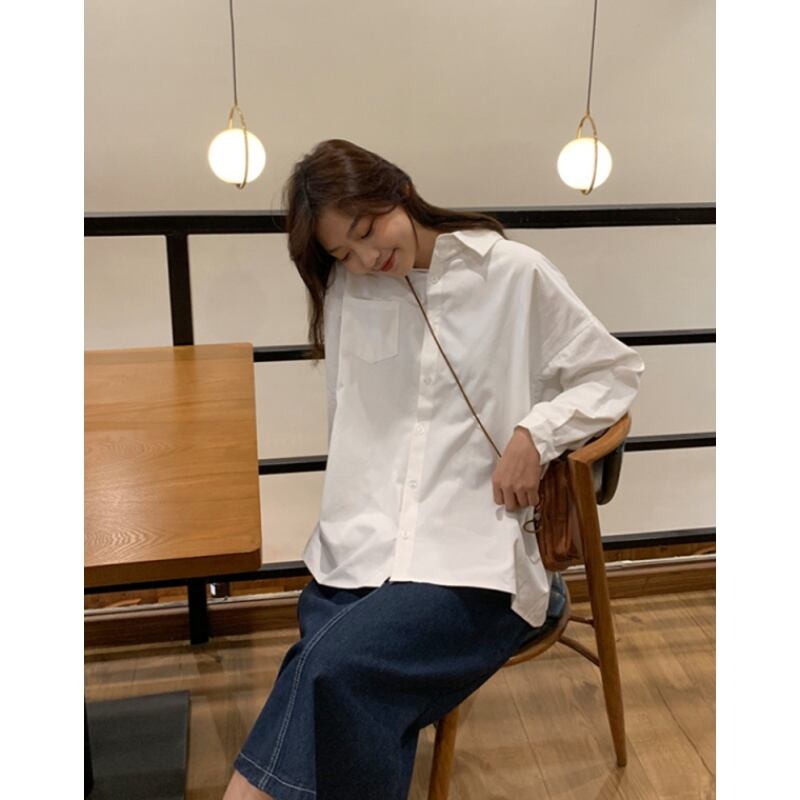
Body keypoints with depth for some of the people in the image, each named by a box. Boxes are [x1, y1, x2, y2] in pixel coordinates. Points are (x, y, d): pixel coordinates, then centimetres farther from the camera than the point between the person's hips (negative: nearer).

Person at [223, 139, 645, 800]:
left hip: (474, 552, -3)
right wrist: (348, 535, 1)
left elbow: (617, 371, 6)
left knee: (336, 667, -26)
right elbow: (351, 432, 14)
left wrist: (533, 434, -11)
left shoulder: (514, 273, 1)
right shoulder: (346, 291, 12)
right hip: (366, 542, 4)